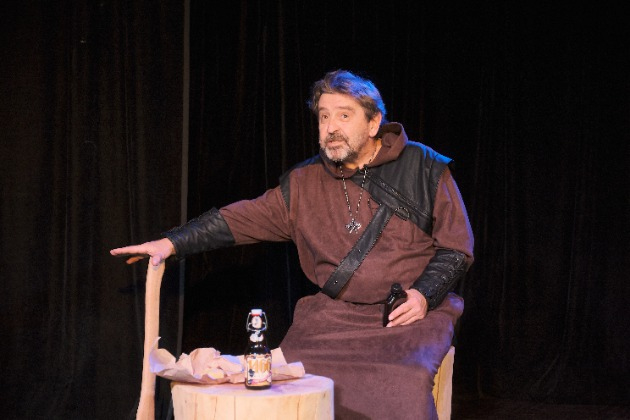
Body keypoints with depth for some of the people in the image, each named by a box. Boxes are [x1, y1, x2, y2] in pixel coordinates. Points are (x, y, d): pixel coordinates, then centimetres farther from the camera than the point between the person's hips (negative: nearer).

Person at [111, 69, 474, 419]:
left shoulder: (423, 167, 2)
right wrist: (172, 243, 2)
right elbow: (243, 218, 10)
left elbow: (457, 246, 4)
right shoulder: (305, 183, 11)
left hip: (415, 313, -3)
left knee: (403, 382, -32)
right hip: (334, 314, 3)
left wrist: (424, 294, -12)